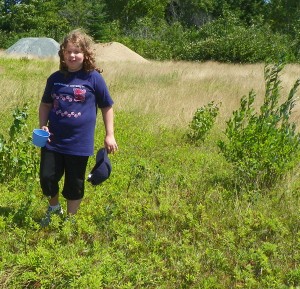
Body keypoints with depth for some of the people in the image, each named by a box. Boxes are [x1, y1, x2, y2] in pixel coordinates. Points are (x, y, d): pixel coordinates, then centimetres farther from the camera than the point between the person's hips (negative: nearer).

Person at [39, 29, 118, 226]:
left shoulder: (94, 78, -6)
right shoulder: (55, 78, 4)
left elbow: (107, 107, 1)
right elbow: (45, 104, 15)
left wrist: (110, 135, -2)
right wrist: (42, 127, 0)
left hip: (79, 143, -3)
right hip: (53, 141, 3)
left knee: (75, 185, 9)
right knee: (47, 178, 5)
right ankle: (54, 207, 35)